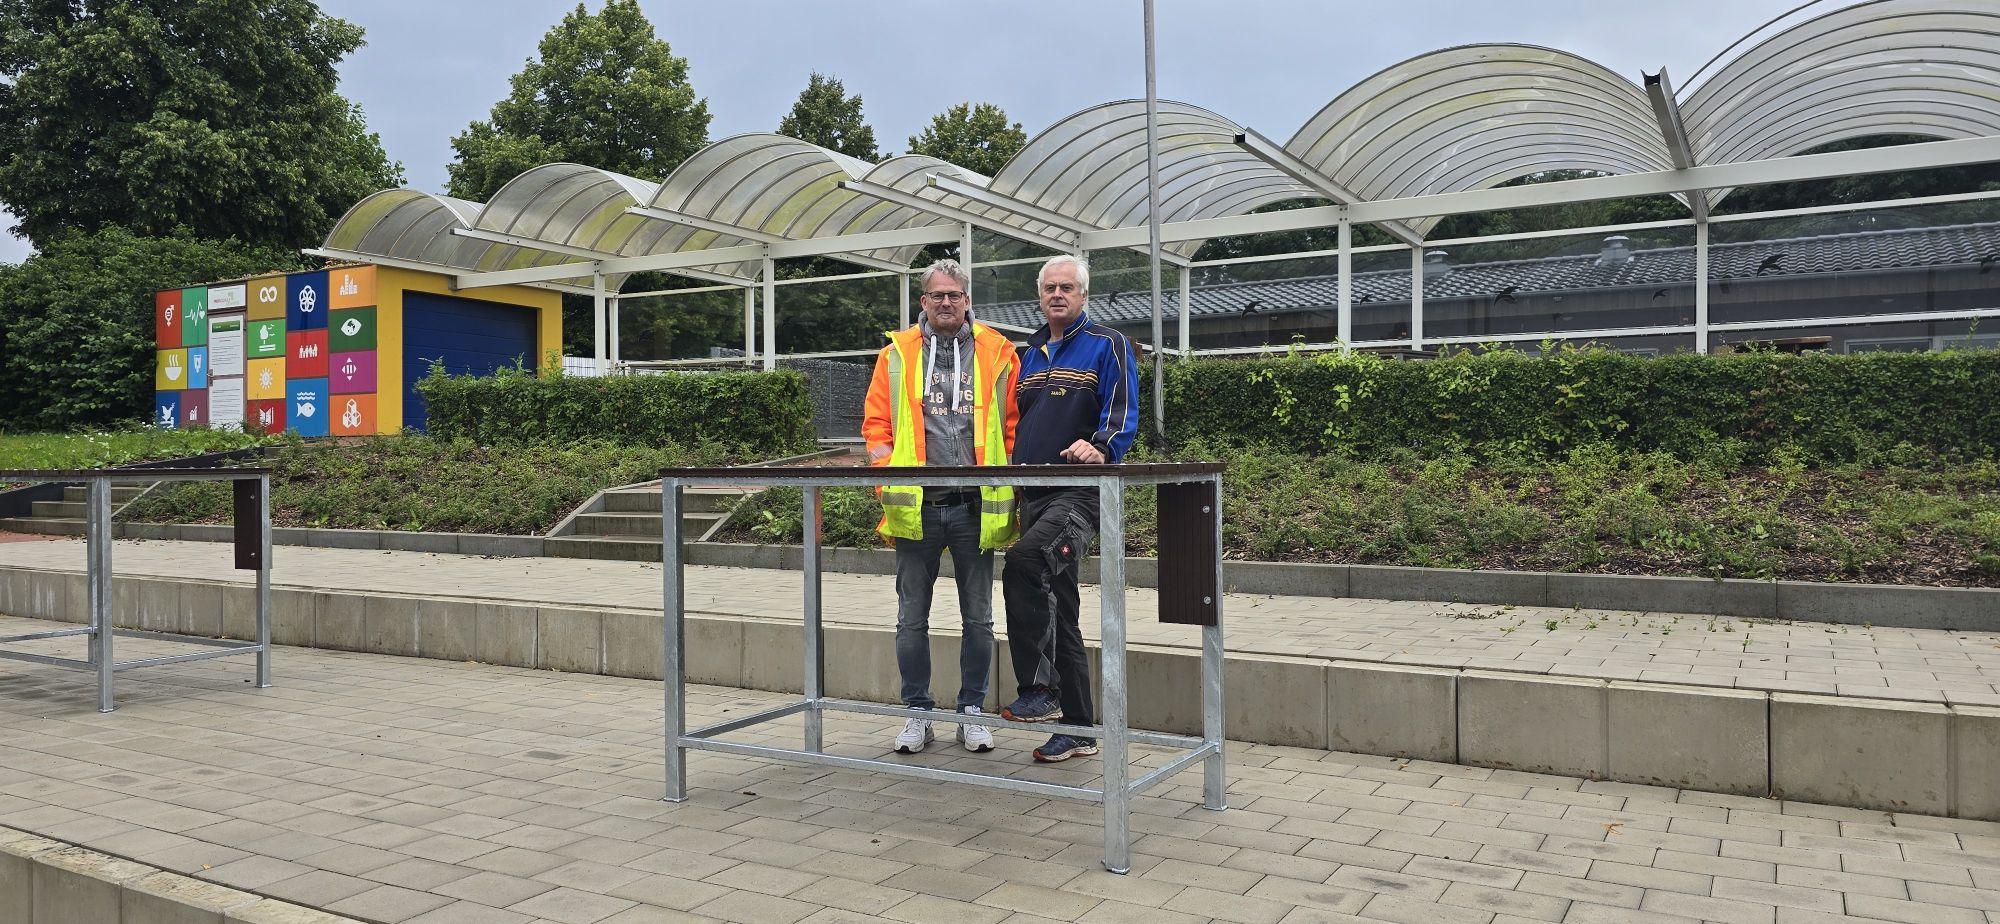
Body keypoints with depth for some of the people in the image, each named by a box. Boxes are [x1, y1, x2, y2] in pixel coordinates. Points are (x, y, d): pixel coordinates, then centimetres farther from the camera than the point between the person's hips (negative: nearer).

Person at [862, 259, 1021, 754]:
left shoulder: (997, 352, 5)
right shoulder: (897, 354, 7)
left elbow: (1014, 427, 5)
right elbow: (877, 426, 6)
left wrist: (1008, 487, -4)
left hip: (975, 507, 0)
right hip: (916, 506, 1)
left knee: (978, 618, 8)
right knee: (912, 619, 7)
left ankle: (972, 712, 22)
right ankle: (917, 713, 20)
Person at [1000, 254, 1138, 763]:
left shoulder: (1108, 345, 0)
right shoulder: (1032, 354, 21)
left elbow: (1123, 414, -11)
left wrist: (1098, 447, -30)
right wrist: (1011, 466, 16)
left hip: (1081, 491, -8)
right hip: (1034, 493, 8)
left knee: (1023, 561, -32)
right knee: (1056, 611, 10)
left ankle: (1039, 690, -24)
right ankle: (1077, 729, 19)